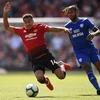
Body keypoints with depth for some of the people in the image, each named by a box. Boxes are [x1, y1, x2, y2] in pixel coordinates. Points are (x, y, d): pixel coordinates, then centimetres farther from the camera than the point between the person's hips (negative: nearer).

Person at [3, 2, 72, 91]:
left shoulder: (40, 27, 1)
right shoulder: (21, 31, 9)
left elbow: (53, 29, -10)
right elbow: (7, 27, 14)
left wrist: (63, 29, -30)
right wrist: (5, 13, 2)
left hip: (46, 55, -1)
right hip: (35, 60, 1)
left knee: (61, 76, -11)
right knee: (40, 78, -28)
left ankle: (61, 65, 29)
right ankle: (46, 81, 13)